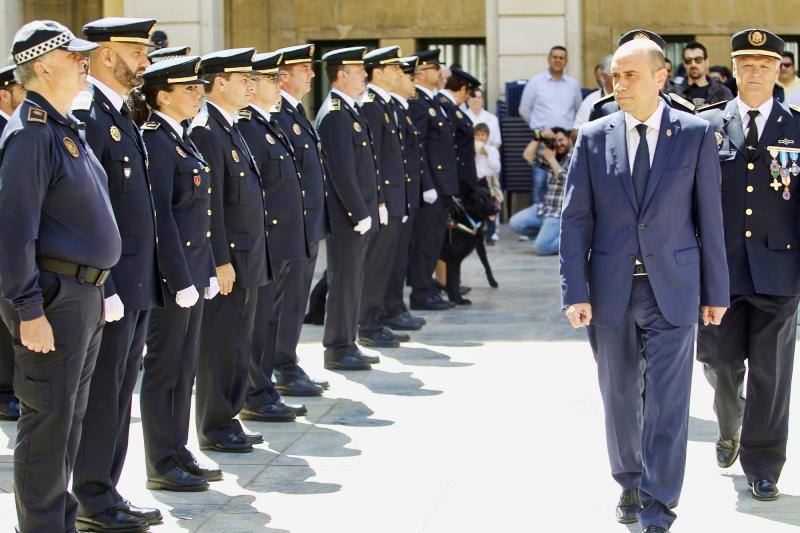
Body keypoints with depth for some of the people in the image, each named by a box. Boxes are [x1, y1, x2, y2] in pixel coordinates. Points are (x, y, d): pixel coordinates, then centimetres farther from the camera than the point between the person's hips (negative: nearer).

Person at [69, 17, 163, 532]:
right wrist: (103, 289, -21)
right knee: (102, 394, 0)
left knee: (119, 393, 14)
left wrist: (147, 279, 17)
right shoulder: (87, 116, -15)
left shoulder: (122, 115, 15)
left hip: (137, 285, 9)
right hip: (110, 286, -9)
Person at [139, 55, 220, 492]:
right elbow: (160, 216, -19)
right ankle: (161, 467, 7)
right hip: (171, 270, -9)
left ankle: (178, 454, 23)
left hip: (193, 269, 9)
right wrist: (180, 279, -20)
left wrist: (206, 272, 15)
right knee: (164, 369, 0)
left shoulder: (180, 139, 13)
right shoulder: (156, 141, -15)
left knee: (185, 366, 14)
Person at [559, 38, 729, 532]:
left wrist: (715, 290, 2)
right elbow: (575, 218, 1)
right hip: (610, 290, 2)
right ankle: (629, 483, 34)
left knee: (667, 404, -5)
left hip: (672, 289, -2)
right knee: (620, 398, 15)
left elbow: (710, 216, 1)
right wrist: (576, 292, -6)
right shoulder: (594, 137, 2)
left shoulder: (696, 133, -2)